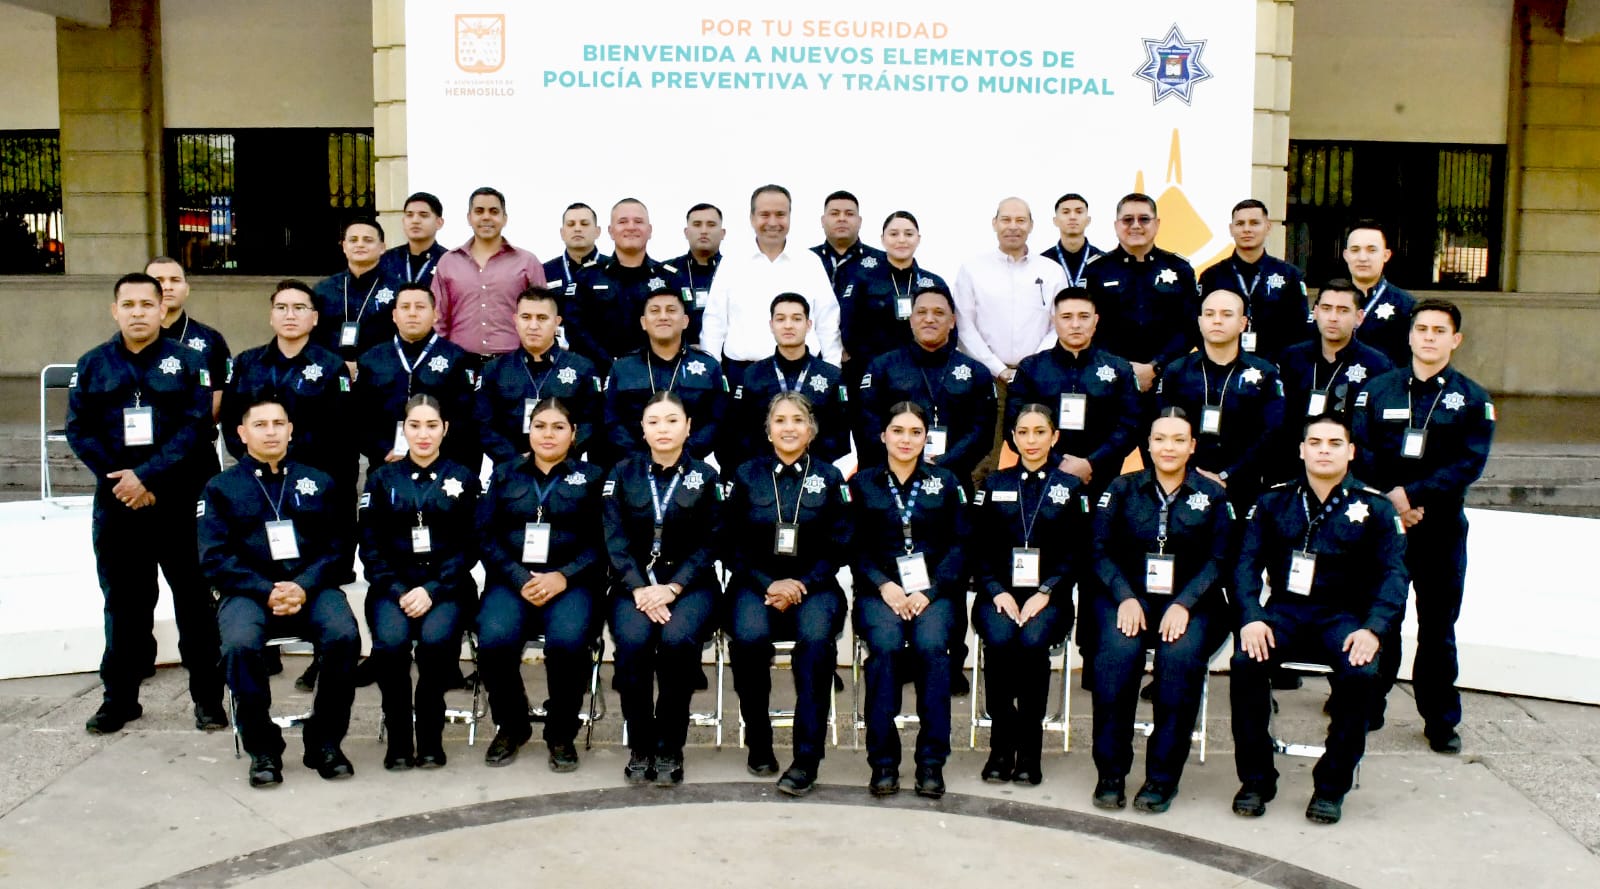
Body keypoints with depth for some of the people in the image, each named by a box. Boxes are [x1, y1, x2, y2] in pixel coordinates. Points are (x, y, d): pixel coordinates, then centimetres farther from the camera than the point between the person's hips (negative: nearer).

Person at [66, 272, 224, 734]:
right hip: (116, 503, 2)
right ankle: (120, 697, 21)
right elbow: (78, 430, 3)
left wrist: (146, 476, -17)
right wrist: (118, 478, -11)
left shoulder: (187, 361, 1)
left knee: (194, 598, 1)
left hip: (180, 501, -2)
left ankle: (208, 697, 9)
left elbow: (196, 427, -8)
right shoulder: (92, 365, 8)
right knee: (123, 601, 10)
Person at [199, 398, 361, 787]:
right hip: (249, 592, -1)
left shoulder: (318, 482, 17)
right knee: (239, 645, -33)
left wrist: (306, 587, -11)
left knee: (344, 637, -30)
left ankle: (325, 741, -11)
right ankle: (262, 748, -14)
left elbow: (338, 546, 8)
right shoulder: (221, 488, 13)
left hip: (311, 589, 1)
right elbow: (215, 558, 2)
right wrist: (267, 592, -13)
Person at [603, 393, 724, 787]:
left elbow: (708, 544, -1)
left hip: (689, 583, -1)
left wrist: (673, 587, -16)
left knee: (677, 639, -32)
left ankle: (670, 746, -15)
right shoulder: (623, 474, 6)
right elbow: (616, 539, -1)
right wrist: (639, 588, -17)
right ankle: (640, 745, -11)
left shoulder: (705, 477, 5)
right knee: (633, 640, -30)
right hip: (635, 583, 1)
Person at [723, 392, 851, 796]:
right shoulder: (746, 476, 9)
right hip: (756, 584, 0)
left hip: (812, 585, 0)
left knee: (816, 637, -33)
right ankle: (758, 743, -11)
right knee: (749, 636, -32)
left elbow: (837, 549, 6)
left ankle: (807, 758, -28)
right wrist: (769, 584, -10)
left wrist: (801, 585, -10)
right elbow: (732, 547, 6)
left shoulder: (829, 478, 9)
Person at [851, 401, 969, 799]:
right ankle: (883, 761, -22)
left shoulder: (945, 482, 12)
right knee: (886, 645, -31)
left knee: (931, 645, -31)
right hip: (880, 590, 0)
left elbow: (958, 545, 6)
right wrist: (884, 586, -10)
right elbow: (855, 547, 6)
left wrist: (930, 591, -9)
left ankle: (932, 762, -21)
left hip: (934, 590, 0)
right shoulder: (862, 483, 11)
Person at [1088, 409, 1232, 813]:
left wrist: (1184, 604, -16)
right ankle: (1110, 771, -20)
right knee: (1118, 651, -32)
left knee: (1181, 655, -32)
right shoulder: (1123, 489, 8)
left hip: (1190, 602, 0)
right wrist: (1126, 598, -15)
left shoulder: (1212, 495, 8)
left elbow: (1218, 560, 0)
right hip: (1127, 595, 0)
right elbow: (1101, 550, 2)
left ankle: (1163, 776, -20)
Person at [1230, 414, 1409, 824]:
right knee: (1245, 662, -29)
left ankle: (1331, 786, -12)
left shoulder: (1375, 507, 4)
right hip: (1285, 611, 1)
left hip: (1343, 617, -1)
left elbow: (1393, 574, -3)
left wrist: (1374, 629, -20)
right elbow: (1247, 563, 1)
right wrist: (1251, 617, -18)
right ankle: (1255, 780, -12)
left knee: (1361, 674, -32)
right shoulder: (1274, 501, 8)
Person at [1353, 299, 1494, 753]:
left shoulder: (1472, 399, 3)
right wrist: (1390, 496, -16)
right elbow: (1360, 452, -2)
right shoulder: (1377, 390, 7)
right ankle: (1368, 708, 18)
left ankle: (1441, 720, 16)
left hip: (1442, 528, 0)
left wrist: (1414, 494, -17)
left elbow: (1469, 463, -8)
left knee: (1438, 625, 6)